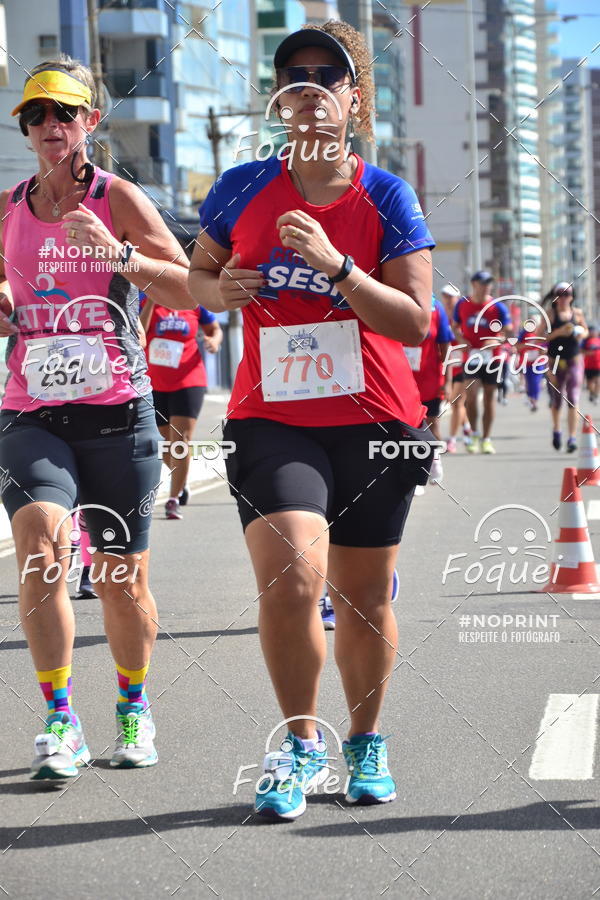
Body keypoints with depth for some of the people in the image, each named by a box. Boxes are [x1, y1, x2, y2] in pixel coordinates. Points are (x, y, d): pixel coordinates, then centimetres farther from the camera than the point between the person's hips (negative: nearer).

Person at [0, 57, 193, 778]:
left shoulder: (116, 198, -1)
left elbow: (191, 291, -10)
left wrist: (120, 253, -24)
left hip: (116, 408, -2)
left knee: (122, 578, 5)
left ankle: (133, 707, 29)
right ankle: (59, 720, -12)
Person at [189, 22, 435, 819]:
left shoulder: (385, 197, -2)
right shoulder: (242, 189, 2)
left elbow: (416, 320, -8)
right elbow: (196, 277, 16)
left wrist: (336, 265, -21)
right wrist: (222, 290, -7)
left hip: (374, 424, 0)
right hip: (272, 421, 0)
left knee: (364, 597, 10)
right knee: (289, 579, -20)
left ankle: (366, 744, 33)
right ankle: (301, 745, 1)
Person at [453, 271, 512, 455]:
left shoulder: (497, 306, -1)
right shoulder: (462, 304, 4)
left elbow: (508, 331, -3)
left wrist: (497, 340, -23)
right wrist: (461, 339, -4)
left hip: (492, 357, 0)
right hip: (471, 356, 0)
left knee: (489, 397, 6)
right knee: (471, 394, -13)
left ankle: (486, 439, 16)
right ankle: (474, 434, 8)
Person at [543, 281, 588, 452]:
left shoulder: (578, 313, 5)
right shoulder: (550, 314, -3)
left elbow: (585, 330, 21)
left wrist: (582, 334, -1)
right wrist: (559, 332, -20)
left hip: (574, 360, 1)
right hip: (555, 360, -1)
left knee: (573, 399, -11)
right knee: (556, 398, 12)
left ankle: (572, 438, -15)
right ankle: (556, 429, 40)